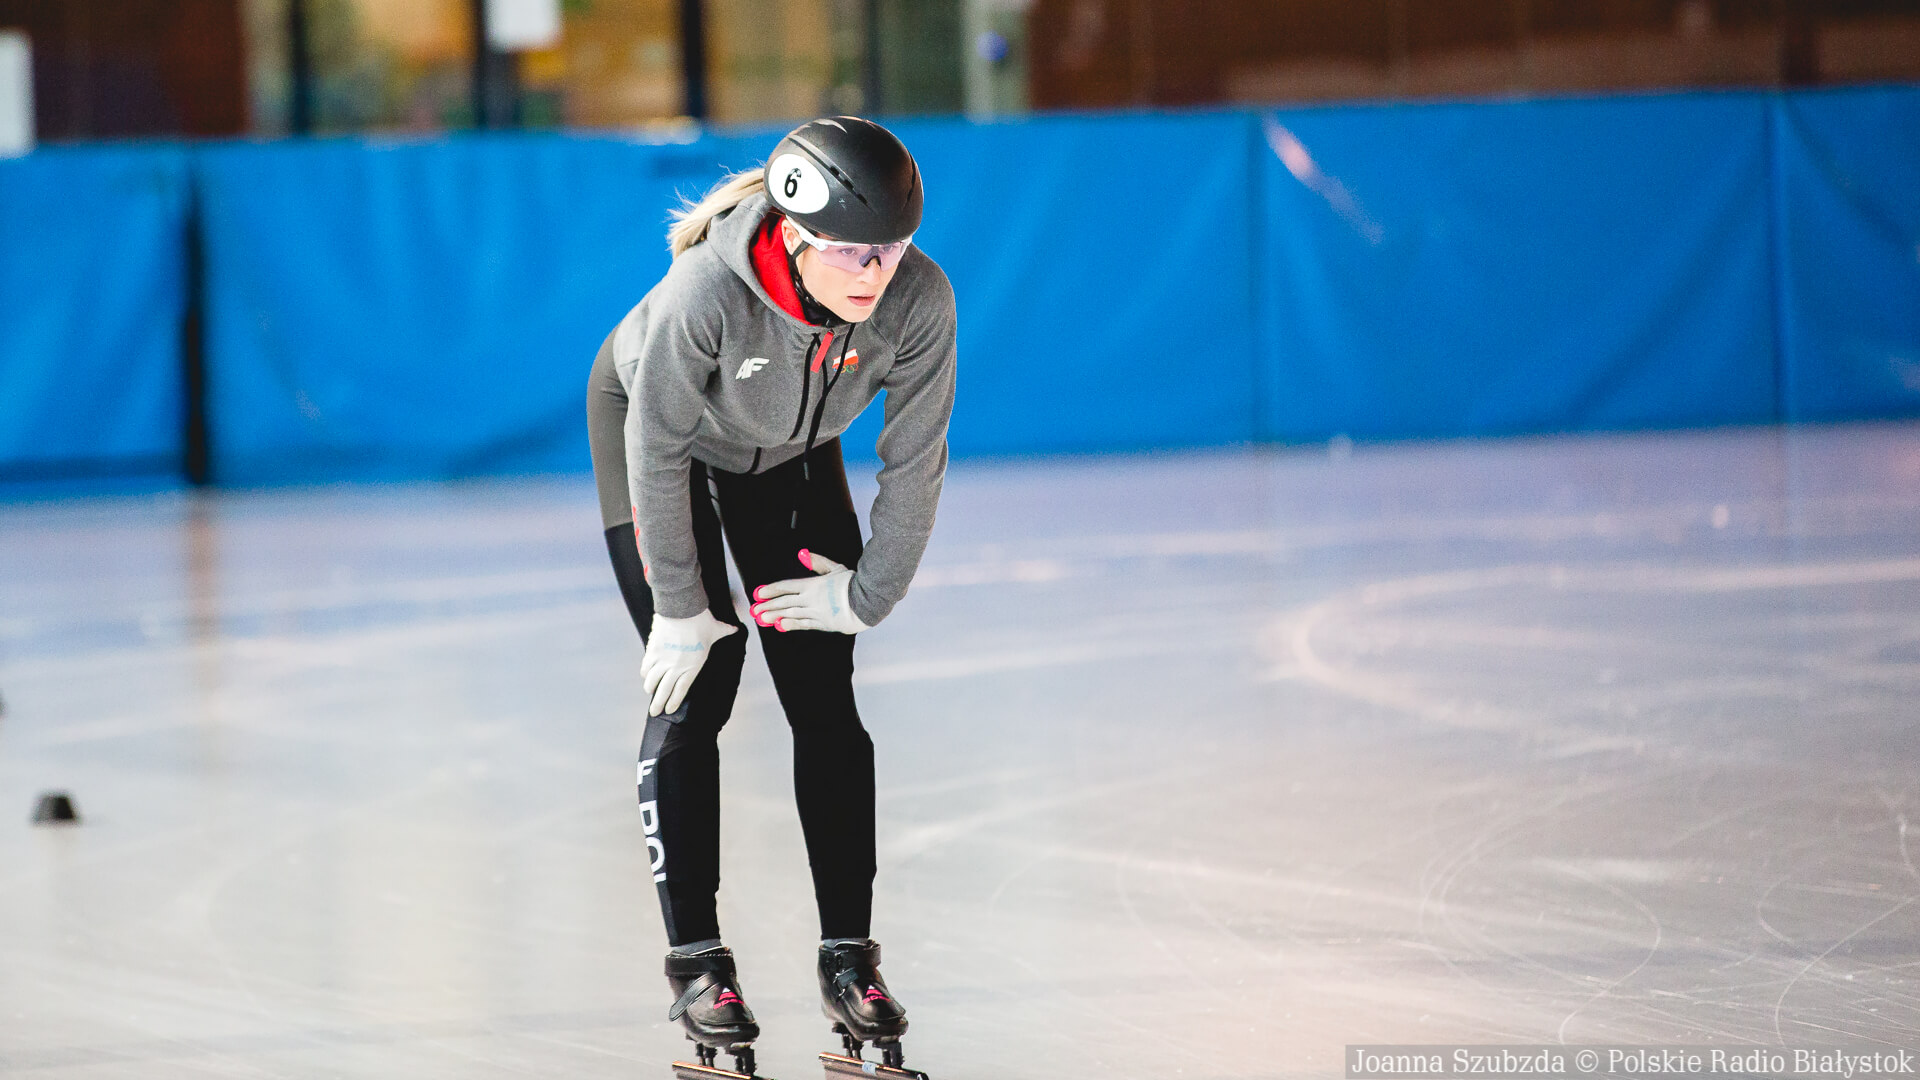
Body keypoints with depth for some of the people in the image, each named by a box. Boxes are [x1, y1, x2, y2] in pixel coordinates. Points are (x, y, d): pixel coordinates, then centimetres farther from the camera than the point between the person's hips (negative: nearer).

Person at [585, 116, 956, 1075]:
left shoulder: (918, 300, -32)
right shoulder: (706, 294, -41)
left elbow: (913, 459, -17)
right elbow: (659, 449, -27)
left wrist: (869, 594, -10)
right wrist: (680, 607, -19)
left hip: (791, 452, 3)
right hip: (652, 430, -3)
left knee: (824, 700, -2)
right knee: (693, 692, -9)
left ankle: (849, 959, 6)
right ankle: (696, 962, -1)